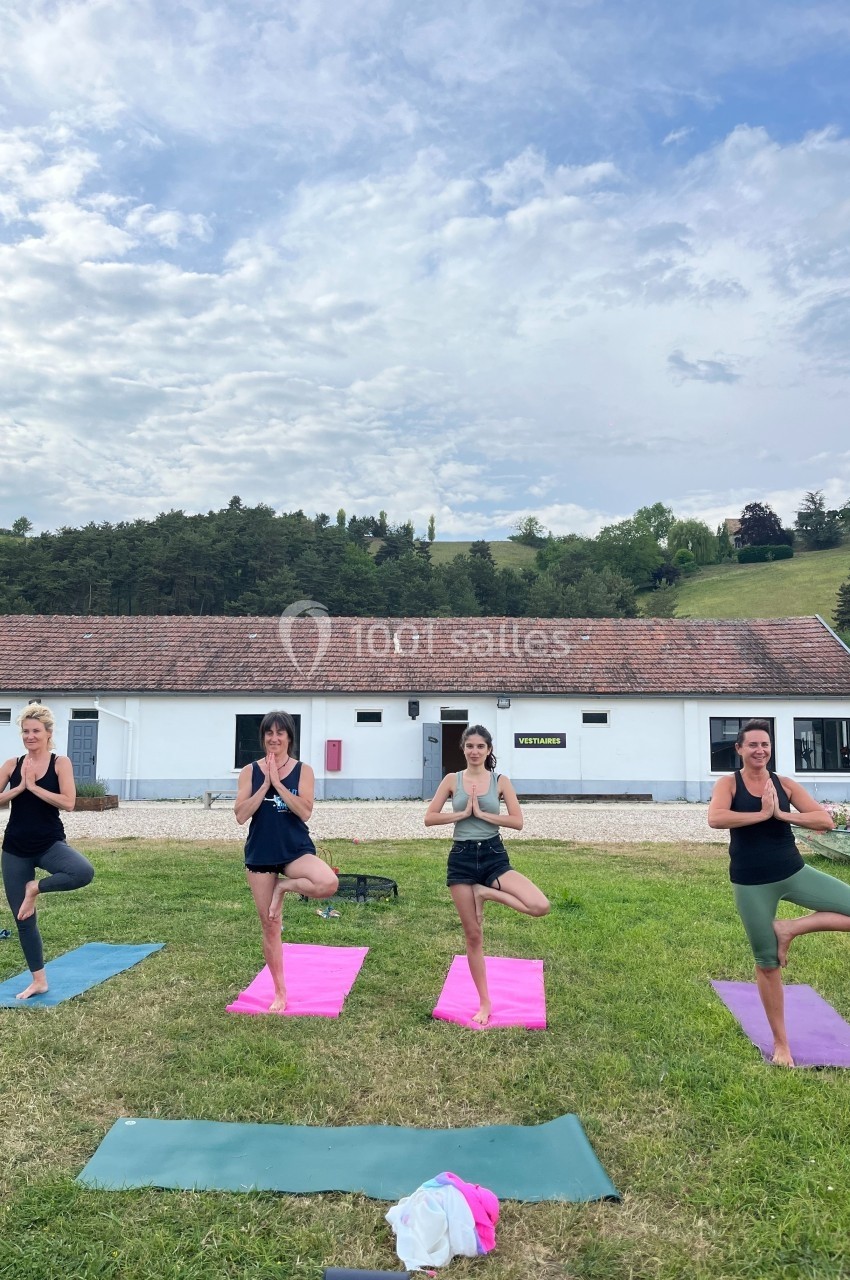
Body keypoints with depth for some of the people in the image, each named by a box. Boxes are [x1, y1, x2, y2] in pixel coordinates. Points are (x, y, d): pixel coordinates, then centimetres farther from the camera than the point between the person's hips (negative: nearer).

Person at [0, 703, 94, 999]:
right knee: (24, 920, 8)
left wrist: (33, 786, -16)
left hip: (50, 844, -2)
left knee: (84, 872, -34)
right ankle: (38, 982, 23)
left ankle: (36, 887, -6)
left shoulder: (60, 763, -5)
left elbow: (68, 802, -16)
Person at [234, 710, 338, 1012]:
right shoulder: (250, 771, 0)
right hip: (260, 853, 1)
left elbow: (305, 811, -15)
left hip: (296, 849, -1)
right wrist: (265, 783, -14)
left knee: (328, 883, -31)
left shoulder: (303, 770, -2)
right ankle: (280, 994, 23)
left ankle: (285, 886, -1)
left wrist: (277, 782, -16)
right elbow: (240, 815, -9)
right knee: (270, 924, 7)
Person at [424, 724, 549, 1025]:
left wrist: (482, 813, -13)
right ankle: (484, 1003, 22)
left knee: (540, 906, -22)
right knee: (473, 935, 6)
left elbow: (517, 821, -6)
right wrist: (462, 813, -12)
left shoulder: (501, 781, 0)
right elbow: (429, 818, -2)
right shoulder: (452, 780, 1)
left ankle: (486, 893, 0)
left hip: (494, 855, 0)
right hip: (462, 857, 0)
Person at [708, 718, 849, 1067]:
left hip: (794, 873, 3)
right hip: (752, 884, -3)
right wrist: (763, 813, -21)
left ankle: (790, 929, 2)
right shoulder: (729, 784, -7)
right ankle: (780, 1044, 26)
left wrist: (781, 814, -17)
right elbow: (715, 818, -27)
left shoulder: (785, 784, 1)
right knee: (767, 963, 8)